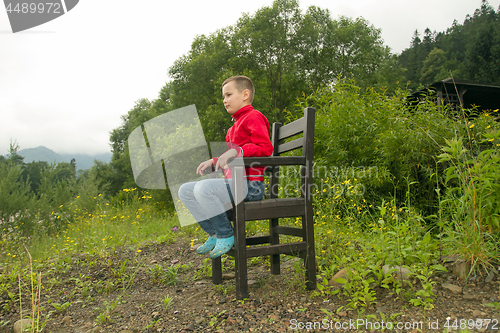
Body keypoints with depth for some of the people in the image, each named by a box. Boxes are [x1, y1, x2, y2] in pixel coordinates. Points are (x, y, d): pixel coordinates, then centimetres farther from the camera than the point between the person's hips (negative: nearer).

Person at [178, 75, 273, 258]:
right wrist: (213, 161, 17)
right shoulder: (236, 124, 25)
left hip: (249, 184, -10)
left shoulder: (254, 117, -4)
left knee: (203, 188, -31)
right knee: (185, 191, 4)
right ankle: (214, 234, 5)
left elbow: (265, 148, -18)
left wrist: (235, 151, -27)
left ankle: (226, 235, -14)